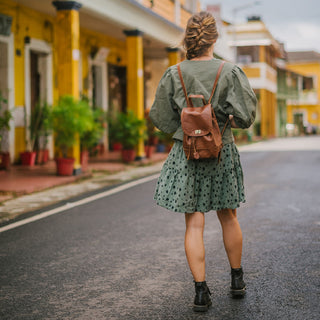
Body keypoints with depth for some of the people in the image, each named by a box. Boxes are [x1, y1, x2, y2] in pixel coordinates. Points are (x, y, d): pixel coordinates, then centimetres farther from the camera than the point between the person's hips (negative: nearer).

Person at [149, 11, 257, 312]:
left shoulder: (174, 74, -4)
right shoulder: (230, 71, -7)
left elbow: (160, 118, 0)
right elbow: (246, 115, -10)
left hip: (186, 152, 0)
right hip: (222, 151, 0)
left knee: (194, 224, 3)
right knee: (228, 217, 17)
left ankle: (201, 292, 2)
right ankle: (237, 280, 31)